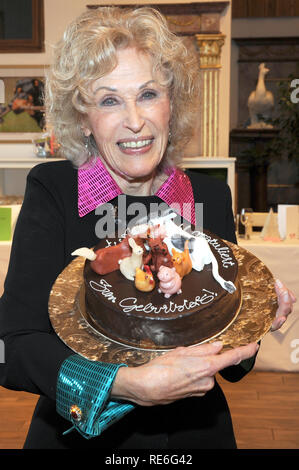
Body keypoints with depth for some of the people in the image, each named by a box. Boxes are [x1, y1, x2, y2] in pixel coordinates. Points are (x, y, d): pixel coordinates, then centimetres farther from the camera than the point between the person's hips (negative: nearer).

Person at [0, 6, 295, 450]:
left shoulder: (212, 197, -6)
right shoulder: (51, 192, -14)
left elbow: (229, 366, 1)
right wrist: (133, 384, -34)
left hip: (198, 433, 3)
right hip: (81, 437, -2)